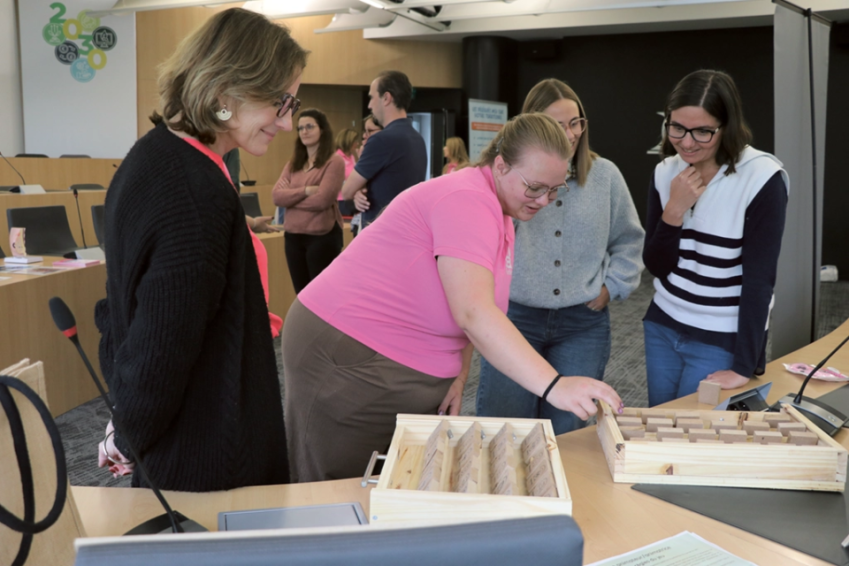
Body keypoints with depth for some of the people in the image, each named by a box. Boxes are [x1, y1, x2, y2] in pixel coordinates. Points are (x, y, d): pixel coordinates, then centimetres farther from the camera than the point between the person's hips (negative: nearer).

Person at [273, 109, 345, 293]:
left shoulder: (334, 162, -7)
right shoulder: (293, 164, 12)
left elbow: (322, 200, -17)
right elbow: (276, 195, -1)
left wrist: (290, 198, -4)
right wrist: (306, 190, -14)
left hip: (322, 236, -6)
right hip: (293, 236, 6)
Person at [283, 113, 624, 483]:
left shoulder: (501, 214, 11)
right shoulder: (467, 201, -21)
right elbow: (473, 313, -32)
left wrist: (457, 376, 0)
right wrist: (553, 385, -36)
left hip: (416, 377, 9)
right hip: (350, 360, -9)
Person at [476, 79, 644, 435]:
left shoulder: (605, 175, 6)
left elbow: (629, 239, 18)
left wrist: (612, 286, 6)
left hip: (583, 324, 2)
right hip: (514, 316, -2)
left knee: (566, 431, 8)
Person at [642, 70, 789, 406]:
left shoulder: (762, 179, -18)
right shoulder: (666, 172, -2)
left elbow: (760, 278, -18)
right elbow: (657, 267, -2)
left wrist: (744, 366, -20)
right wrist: (674, 210, -18)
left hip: (723, 341, -5)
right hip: (663, 327, 5)